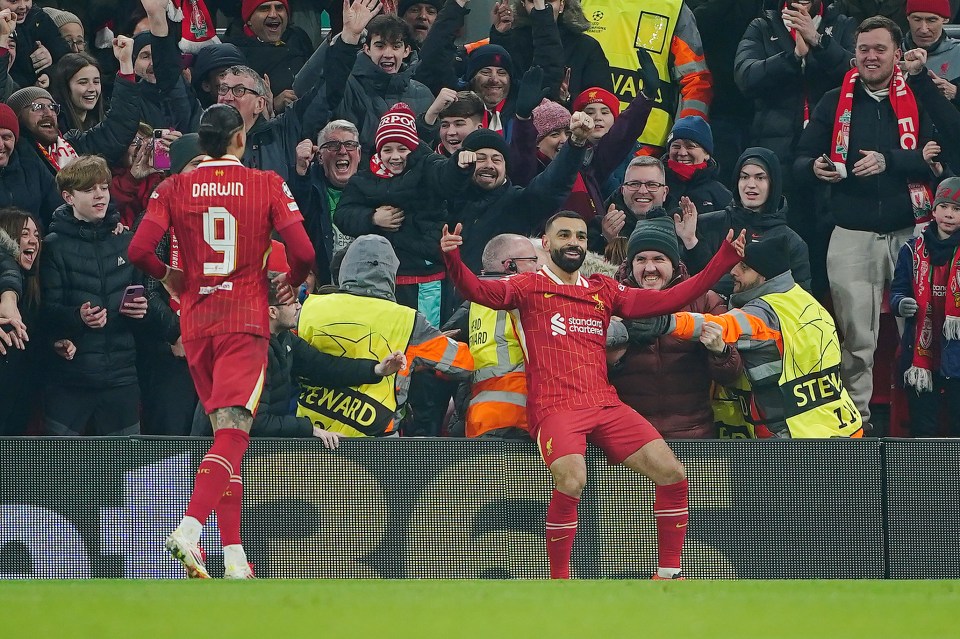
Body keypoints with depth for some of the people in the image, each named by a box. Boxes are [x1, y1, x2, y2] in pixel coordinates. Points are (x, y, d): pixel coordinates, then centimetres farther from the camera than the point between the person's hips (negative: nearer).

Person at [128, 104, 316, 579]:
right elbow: (303, 252, -9)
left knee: (224, 432, 13)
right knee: (233, 432, -11)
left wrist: (169, 276, 14)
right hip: (246, 318, -3)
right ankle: (190, 529, -33)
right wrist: (291, 284, 13)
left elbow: (139, 250, -7)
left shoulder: (174, 188, 4)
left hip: (195, 321, 3)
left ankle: (234, 554, 8)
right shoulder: (267, 185, 0)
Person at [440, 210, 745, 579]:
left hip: (605, 404, 5)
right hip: (555, 407, -5)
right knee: (571, 481, -32)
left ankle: (668, 576, 7)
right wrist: (453, 259, -28)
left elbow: (669, 300, 21)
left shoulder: (603, 290, 21)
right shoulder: (529, 286, 9)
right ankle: (559, 584, -17)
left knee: (672, 474, -8)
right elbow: (479, 291, -7)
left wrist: (724, 260, 16)